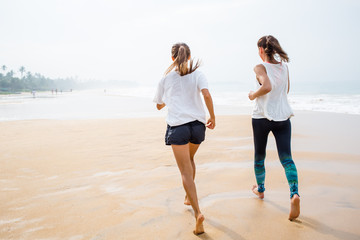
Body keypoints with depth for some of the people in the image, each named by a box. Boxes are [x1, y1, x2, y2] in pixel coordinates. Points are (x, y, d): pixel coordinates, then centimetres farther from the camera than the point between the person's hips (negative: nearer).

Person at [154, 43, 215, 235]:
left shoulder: (166, 78, 9)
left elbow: (159, 105, 17)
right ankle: (188, 197, 39)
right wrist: (212, 117, 0)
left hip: (177, 125, -2)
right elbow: (206, 95, -10)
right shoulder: (197, 73, 6)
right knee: (189, 159, 28)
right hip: (198, 124, 3)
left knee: (186, 171, -3)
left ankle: (198, 213, -15)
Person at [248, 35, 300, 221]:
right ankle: (294, 193, -21)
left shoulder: (260, 68, -10)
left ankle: (260, 189, 33)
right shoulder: (284, 66, 7)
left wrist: (254, 94, -11)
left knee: (259, 156, 16)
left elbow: (267, 86, -27)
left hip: (262, 117, -3)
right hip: (283, 116, 4)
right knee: (286, 157, -1)